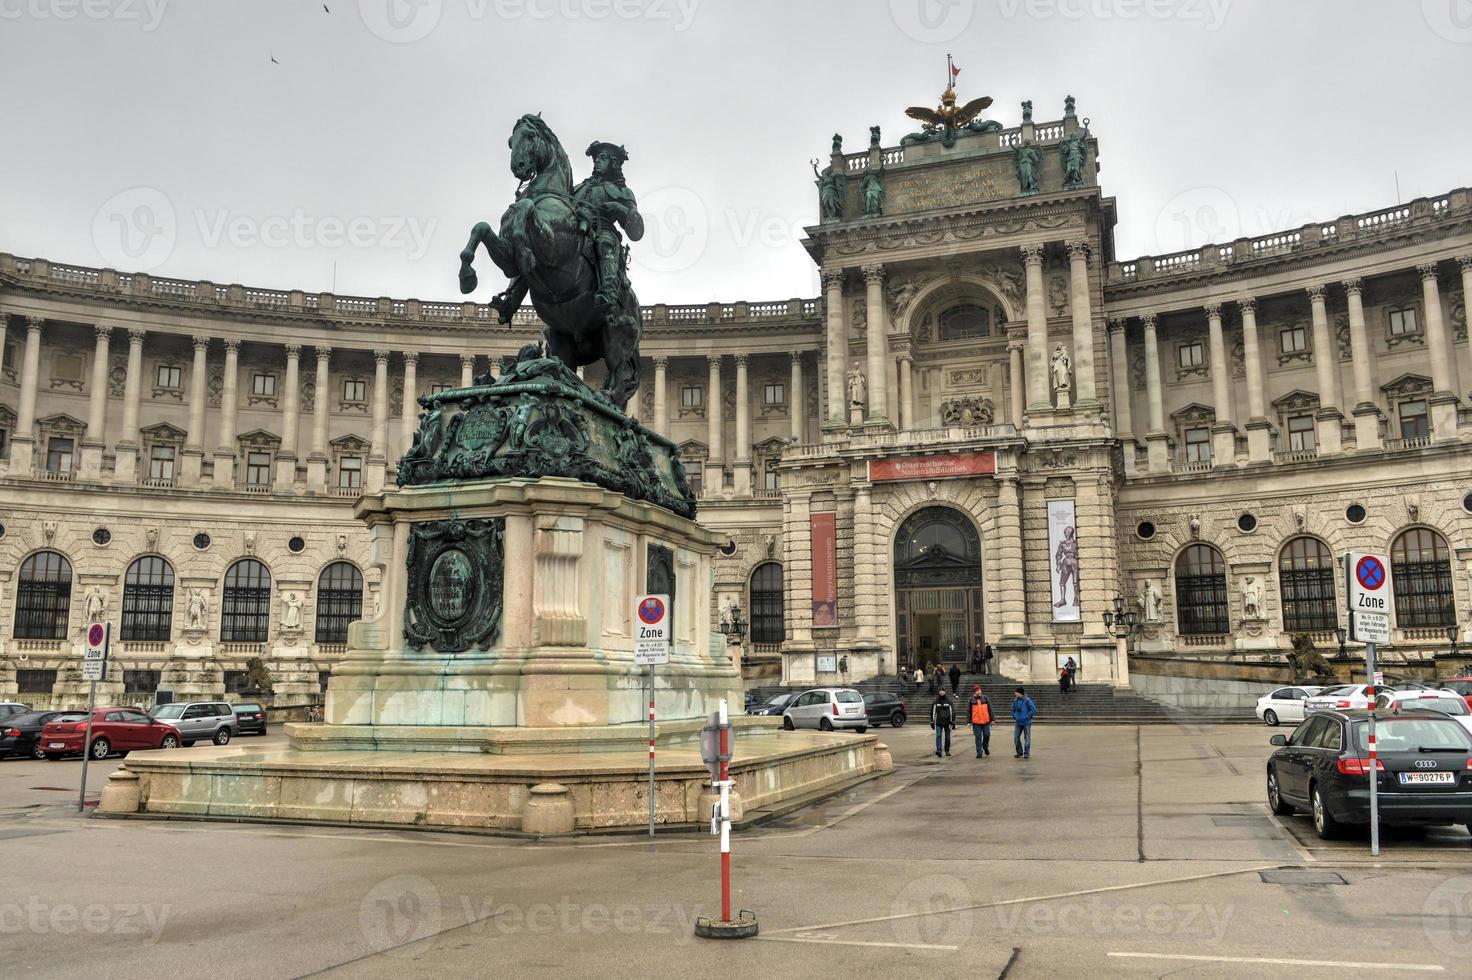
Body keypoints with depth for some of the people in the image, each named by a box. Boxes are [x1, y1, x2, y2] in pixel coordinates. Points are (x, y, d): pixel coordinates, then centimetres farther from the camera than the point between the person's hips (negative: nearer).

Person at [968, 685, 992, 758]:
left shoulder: (985, 698, 5)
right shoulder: (972, 700, 4)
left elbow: (990, 709, 7)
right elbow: (969, 711, 7)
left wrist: (992, 719, 3)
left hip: (985, 721, 1)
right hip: (976, 722, -1)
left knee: (987, 735, 1)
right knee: (978, 737, 0)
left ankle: (985, 747, 28)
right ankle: (979, 752, 7)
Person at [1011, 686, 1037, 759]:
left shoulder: (1027, 700, -14)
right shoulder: (1015, 700, 4)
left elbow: (1034, 710, -14)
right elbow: (1013, 709, 21)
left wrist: (1027, 717, -14)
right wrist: (1014, 716, 8)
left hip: (1026, 723, -5)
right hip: (1018, 723, 5)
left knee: (1027, 738, 2)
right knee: (1016, 738, 3)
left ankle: (1026, 753, 9)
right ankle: (1019, 752, 17)